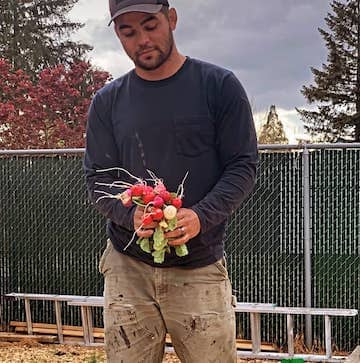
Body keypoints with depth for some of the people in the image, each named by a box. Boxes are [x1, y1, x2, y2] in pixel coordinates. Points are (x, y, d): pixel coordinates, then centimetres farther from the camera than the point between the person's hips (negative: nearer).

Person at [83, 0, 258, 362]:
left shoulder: (219, 86, 0)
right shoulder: (107, 102, 7)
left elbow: (243, 166, -1)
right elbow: (97, 178, 6)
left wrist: (202, 216, -19)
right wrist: (131, 214, -16)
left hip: (200, 268, -2)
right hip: (127, 267, 2)